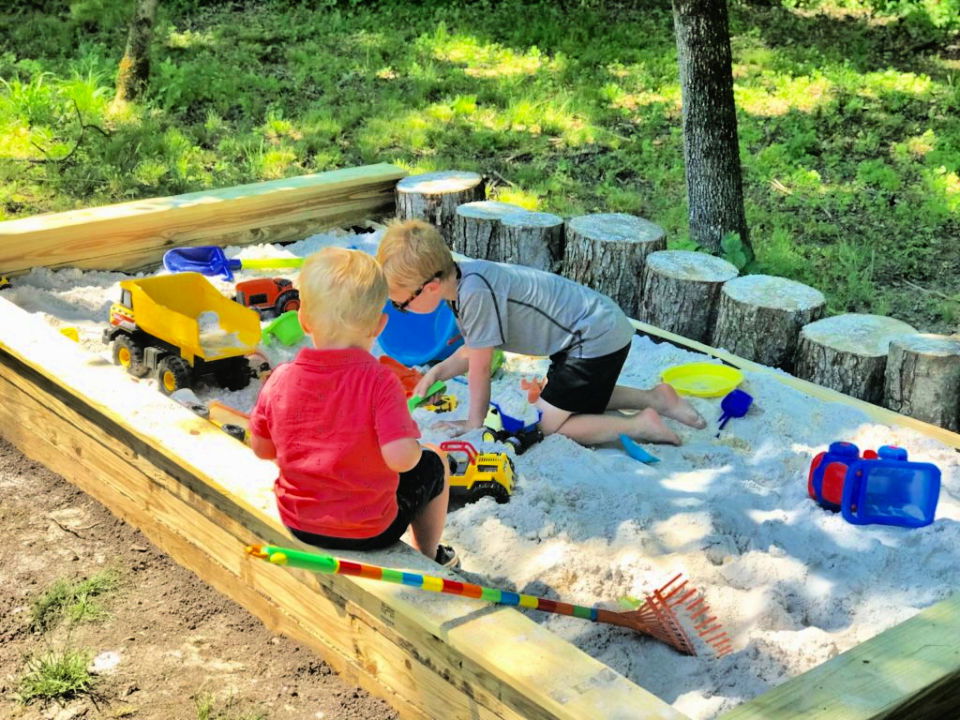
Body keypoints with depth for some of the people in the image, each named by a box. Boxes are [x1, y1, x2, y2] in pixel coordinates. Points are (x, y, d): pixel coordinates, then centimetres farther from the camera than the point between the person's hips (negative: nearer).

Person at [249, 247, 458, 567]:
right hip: (370, 531, -4)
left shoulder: (279, 380, -13)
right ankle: (429, 557, 40)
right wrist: (416, 449, -8)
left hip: (298, 525, 5)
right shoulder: (379, 381, -25)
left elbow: (262, 449, -1)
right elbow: (400, 458, -31)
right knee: (434, 464, 22)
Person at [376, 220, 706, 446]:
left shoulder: (475, 292, -29)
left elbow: (480, 366, -18)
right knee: (580, 399, 29)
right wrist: (437, 372, -2)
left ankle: (640, 425, -3)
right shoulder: (459, 276, 0)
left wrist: (474, 423, -5)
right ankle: (654, 398, 25)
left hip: (597, 339, -10)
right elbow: (472, 351, 12)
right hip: (600, 327, 10)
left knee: (545, 425, -4)